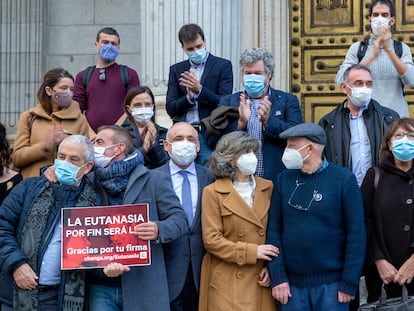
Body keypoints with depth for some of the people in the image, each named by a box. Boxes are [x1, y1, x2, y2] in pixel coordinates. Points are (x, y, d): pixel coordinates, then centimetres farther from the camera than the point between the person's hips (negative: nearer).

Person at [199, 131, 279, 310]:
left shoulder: (267, 188, 8)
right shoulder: (213, 193, -3)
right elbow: (211, 240, -8)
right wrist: (251, 252, -13)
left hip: (260, 282, 3)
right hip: (228, 282, -3)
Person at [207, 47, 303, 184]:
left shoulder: (288, 101, 9)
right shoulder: (228, 101, 11)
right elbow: (212, 141, 0)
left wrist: (268, 121, -18)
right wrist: (240, 123, -15)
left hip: (277, 181, 0)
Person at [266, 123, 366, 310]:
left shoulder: (344, 180, -5)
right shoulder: (284, 180, 4)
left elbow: (356, 234, -6)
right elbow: (273, 230, 2)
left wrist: (349, 283, -10)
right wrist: (277, 277, -5)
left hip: (331, 285, -3)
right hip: (291, 283, 3)